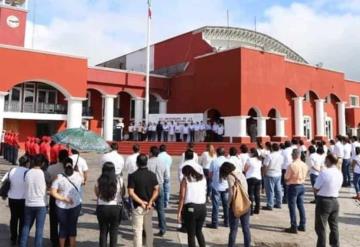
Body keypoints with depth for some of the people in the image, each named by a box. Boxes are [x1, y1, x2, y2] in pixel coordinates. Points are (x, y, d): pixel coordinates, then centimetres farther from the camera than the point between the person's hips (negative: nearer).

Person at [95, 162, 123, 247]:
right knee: (114, 233, 11)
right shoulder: (118, 181, -8)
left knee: (103, 232, 13)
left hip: (102, 208, 1)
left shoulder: (99, 181, -7)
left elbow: (97, 194, 6)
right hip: (115, 208, 0)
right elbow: (122, 193, 2)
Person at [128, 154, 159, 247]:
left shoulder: (133, 176, -10)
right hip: (149, 207, 4)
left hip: (138, 207, -4)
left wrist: (141, 202, -12)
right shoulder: (152, 175, 1)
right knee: (149, 229, 17)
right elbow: (156, 189, -7)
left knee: (137, 230, 3)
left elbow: (131, 192, -15)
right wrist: (150, 202, -11)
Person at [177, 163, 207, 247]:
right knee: (199, 231, 23)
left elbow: (182, 197, -7)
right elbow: (205, 193, 6)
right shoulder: (203, 178, 13)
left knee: (191, 234, 8)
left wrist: (179, 212, -6)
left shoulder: (185, 180, -1)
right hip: (202, 207, 4)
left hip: (190, 208, -4)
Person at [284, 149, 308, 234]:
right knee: (301, 206, 15)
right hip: (302, 186, 7)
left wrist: (287, 181, 5)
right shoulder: (304, 165, 1)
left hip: (293, 187, -7)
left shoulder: (292, 165, -20)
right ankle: (302, 225, 24)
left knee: (292, 207, 1)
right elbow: (304, 176, 9)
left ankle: (294, 227, 5)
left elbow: (286, 178, -13)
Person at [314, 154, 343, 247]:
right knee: (334, 226, 19)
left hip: (323, 201, -6)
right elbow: (338, 188, 11)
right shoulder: (339, 173, 2)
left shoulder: (324, 172, -20)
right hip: (335, 201, 7)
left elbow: (316, 188, -14)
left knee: (321, 227, 5)